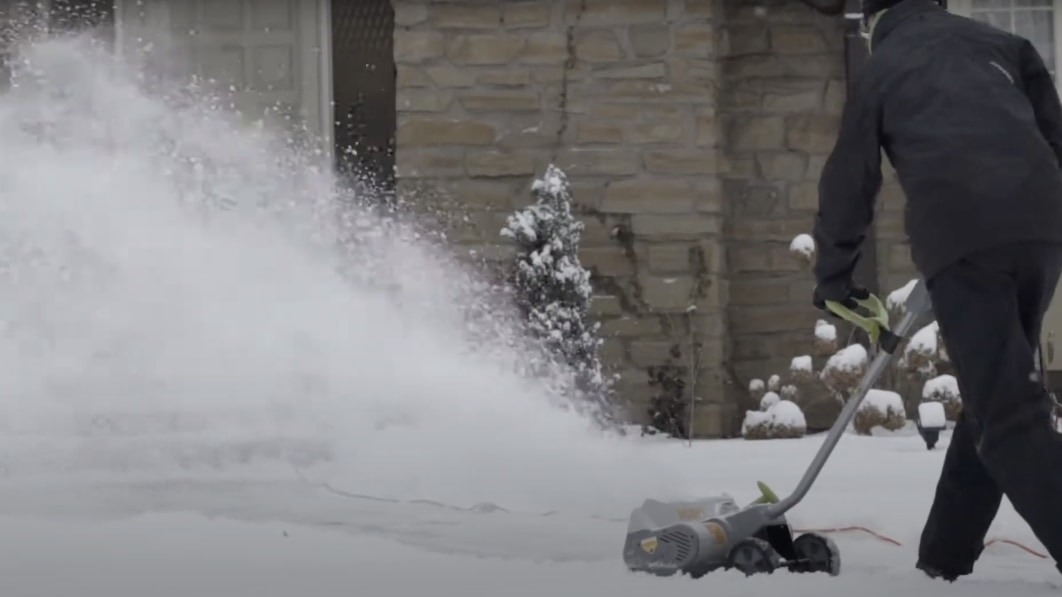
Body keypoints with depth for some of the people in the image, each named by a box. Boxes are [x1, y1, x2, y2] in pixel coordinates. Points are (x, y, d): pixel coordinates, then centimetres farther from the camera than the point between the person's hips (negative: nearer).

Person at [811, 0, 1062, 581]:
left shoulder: (879, 71, 18)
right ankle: (946, 554, 24)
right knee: (994, 396, 19)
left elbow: (850, 180, 20)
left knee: (1008, 411, -8)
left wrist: (834, 277, 30)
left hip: (960, 236, -4)